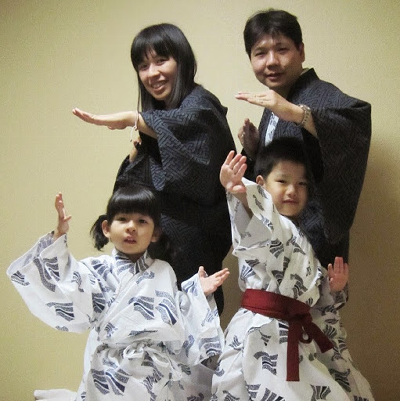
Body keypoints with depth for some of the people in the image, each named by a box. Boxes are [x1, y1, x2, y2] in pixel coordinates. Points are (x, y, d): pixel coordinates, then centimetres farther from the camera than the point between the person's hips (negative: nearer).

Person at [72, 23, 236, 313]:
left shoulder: (199, 103, -7)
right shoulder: (156, 116, 17)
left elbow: (185, 124, -33)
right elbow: (132, 185, 16)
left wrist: (132, 119, -23)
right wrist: (138, 148, -1)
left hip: (190, 246, -8)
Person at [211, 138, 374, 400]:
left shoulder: (304, 239, 18)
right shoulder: (264, 223, -8)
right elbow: (259, 220, -36)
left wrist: (331, 287, 4)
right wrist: (241, 194, -58)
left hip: (299, 336, 8)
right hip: (262, 334, -8)